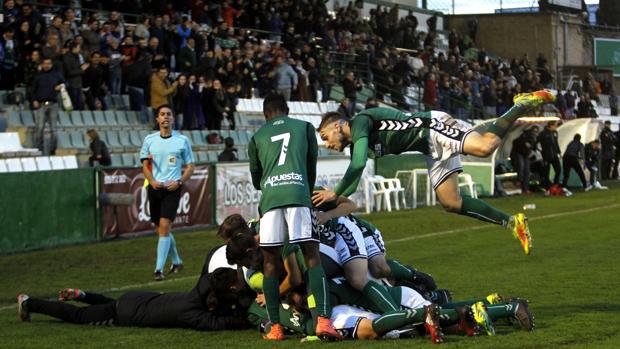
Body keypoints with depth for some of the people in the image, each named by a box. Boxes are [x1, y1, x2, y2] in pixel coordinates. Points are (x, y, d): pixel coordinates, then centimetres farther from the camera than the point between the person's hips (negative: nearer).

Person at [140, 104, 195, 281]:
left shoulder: (182, 140, 1)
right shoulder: (149, 140, 7)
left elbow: (190, 166, 6)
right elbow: (145, 165, 10)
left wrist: (179, 181, -10)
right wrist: (152, 181, -8)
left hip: (172, 188, -4)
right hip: (155, 188, 4)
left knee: (164, 227, -16)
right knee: (160, 229, 11)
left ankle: (159, 269, -15)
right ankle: (176, 261, 32)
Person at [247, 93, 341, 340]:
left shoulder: (257, 137, 23)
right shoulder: (304, 127, 21)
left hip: (269, 197, 1)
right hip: (298, 193, -1)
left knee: (271, 262, 8)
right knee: (312, 257, -3)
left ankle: (275, 327, 3)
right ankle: (323, 320, -17)